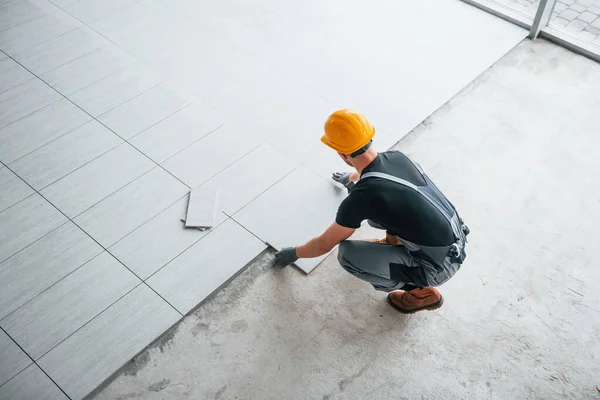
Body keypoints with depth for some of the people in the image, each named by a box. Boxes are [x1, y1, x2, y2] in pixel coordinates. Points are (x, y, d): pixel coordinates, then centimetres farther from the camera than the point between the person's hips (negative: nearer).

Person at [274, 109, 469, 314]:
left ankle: (422, 293, 2)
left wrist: (294, 253, 13)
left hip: (439, 265, -8)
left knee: (348, 255, -12)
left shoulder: (361, 196, -24)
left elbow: (324, 245, -8)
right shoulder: (395, 157, -2)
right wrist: (351, 177, 49)